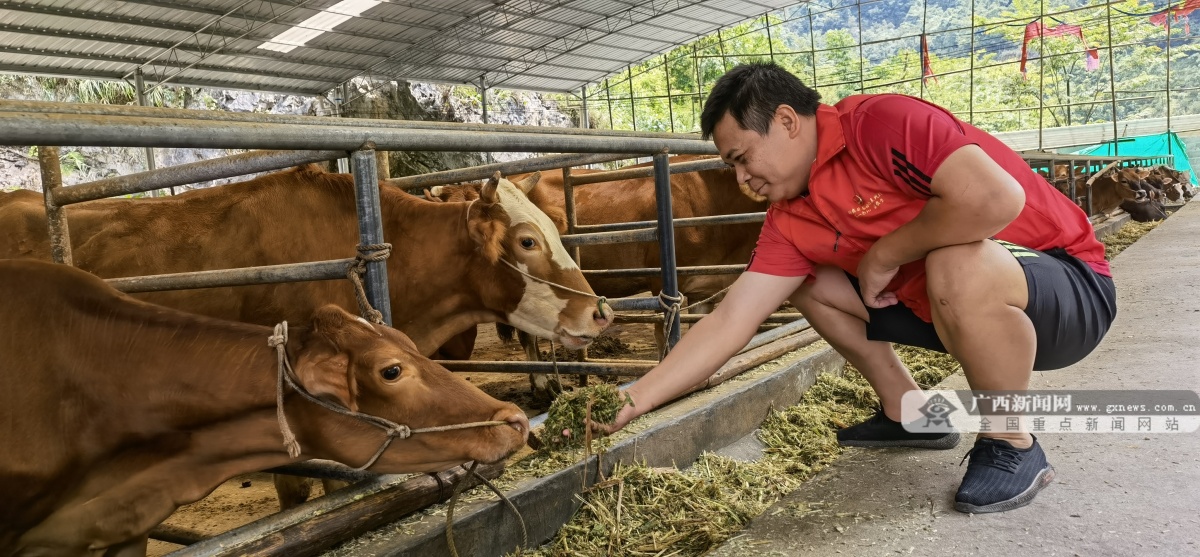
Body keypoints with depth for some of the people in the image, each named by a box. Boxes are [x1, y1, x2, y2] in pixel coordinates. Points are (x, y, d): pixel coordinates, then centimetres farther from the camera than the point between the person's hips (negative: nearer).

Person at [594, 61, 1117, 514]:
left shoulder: (882, 122, -23)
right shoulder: (791, 221, -3)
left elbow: (995, 198, -37)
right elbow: (729, 322, -7)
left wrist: (884, 255, -22)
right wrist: (633, 401, -12)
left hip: (1072, 287, -7)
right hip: (953, 305, 7)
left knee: (958, 267, -39)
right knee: (810, 284, 4)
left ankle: (1013, 447, -12)